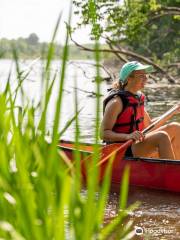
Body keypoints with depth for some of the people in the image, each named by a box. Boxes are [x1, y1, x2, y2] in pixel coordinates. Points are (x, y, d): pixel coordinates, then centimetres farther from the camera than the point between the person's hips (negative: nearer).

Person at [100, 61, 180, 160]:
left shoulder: (138, 98, 12)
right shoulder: (116, 101, -15)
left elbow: (149, 125, 23)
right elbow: (104, 133, -20)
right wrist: (128, 136, -35)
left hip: (136, 145, 9)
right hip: (122, 151, -9)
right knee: (162, 136, -27)